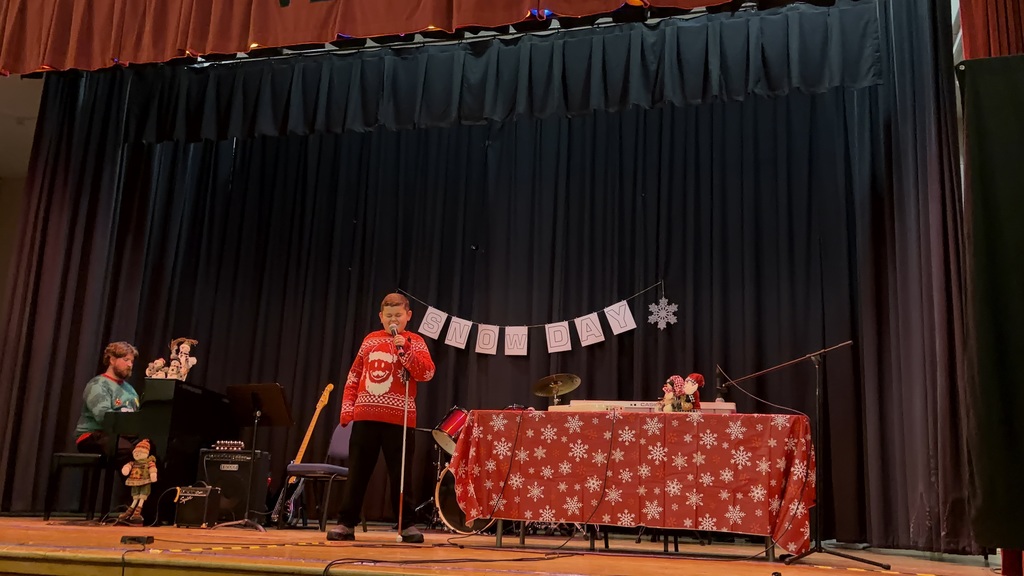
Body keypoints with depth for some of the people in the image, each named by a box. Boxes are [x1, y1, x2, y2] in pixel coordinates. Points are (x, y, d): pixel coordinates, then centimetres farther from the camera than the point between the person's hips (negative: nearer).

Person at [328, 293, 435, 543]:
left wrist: (404, 349, -18)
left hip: (398, 418, -3)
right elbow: (354, 375, 14)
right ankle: (346, 523, 15)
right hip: (365, 416, 3)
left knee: (400, 474, 2)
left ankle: (407, 525, 11)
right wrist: (347, 406, 5)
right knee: (357, 472, 7)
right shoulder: (370, 340, 12)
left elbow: (427, 373, -11)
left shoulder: (415, 342, 3)